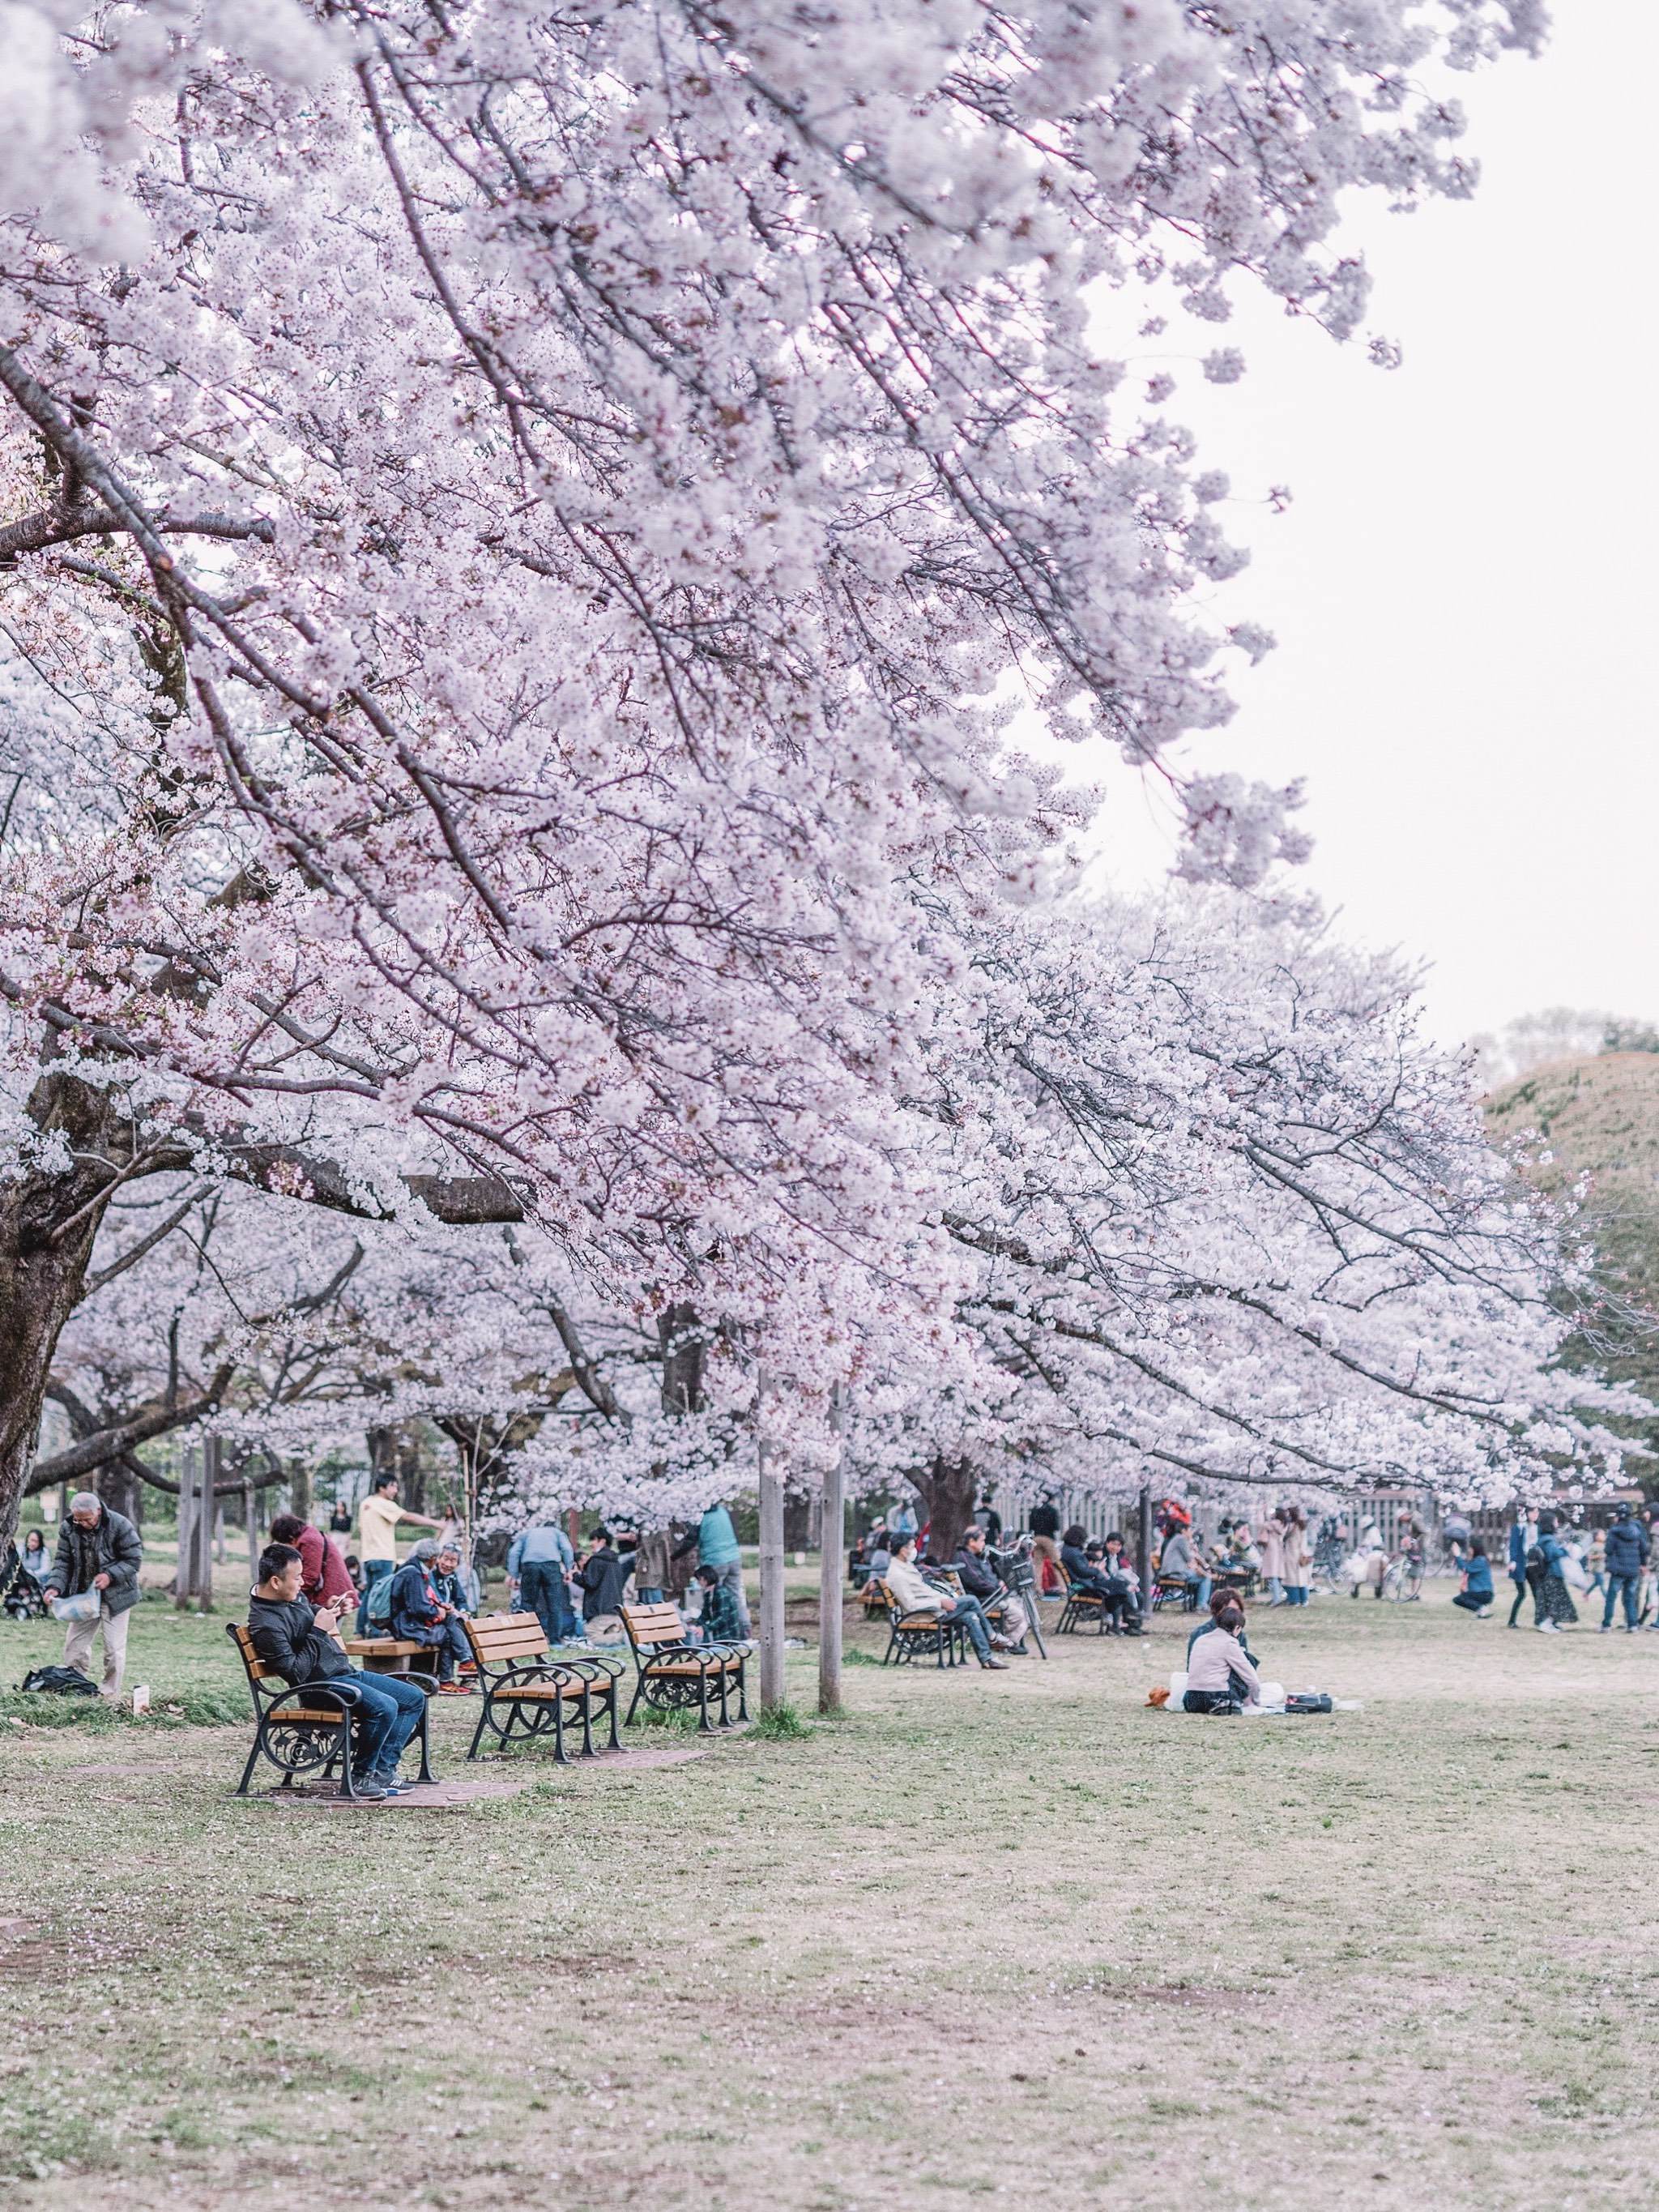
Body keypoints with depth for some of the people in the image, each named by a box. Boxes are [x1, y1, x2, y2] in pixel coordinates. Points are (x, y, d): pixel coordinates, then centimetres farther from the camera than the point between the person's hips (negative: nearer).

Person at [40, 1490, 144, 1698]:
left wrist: (110, 1576, -27)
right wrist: (55, 1586, -20)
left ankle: (111, 1694, 9)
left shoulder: (120, 1526, -18)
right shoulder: (69, 1529, -5)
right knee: (74, 1646, 6)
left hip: (115, 1596, -4)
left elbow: (134, 1560, -13)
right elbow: (63, 1561, -2)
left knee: (114, 1649, -2)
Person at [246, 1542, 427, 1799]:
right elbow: (296, 1673, -25)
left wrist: (329, 1612, 9)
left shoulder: (292, 1597, 7)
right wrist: (318, 1631, -21)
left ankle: (382, 1770, 2)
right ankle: (360, 1776, -12)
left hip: (346, 1671, 10)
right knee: (384, 1707, -31)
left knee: (414, 1697, 8)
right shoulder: (265, 1624, -21)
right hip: (323, 1685, -10)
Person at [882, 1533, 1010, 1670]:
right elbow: (910, 1605, -24)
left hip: (935, 1607, 9)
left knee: (971, 1618, -3)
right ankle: (991, 1638, -1)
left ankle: (986, 1658, 2)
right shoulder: (897, 1575, -20)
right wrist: (940, 1602, -21)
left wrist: (944, 1598, 9)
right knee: (971, 1601, -14)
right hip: (928, 1614, -9)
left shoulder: (906, 1566, 11)